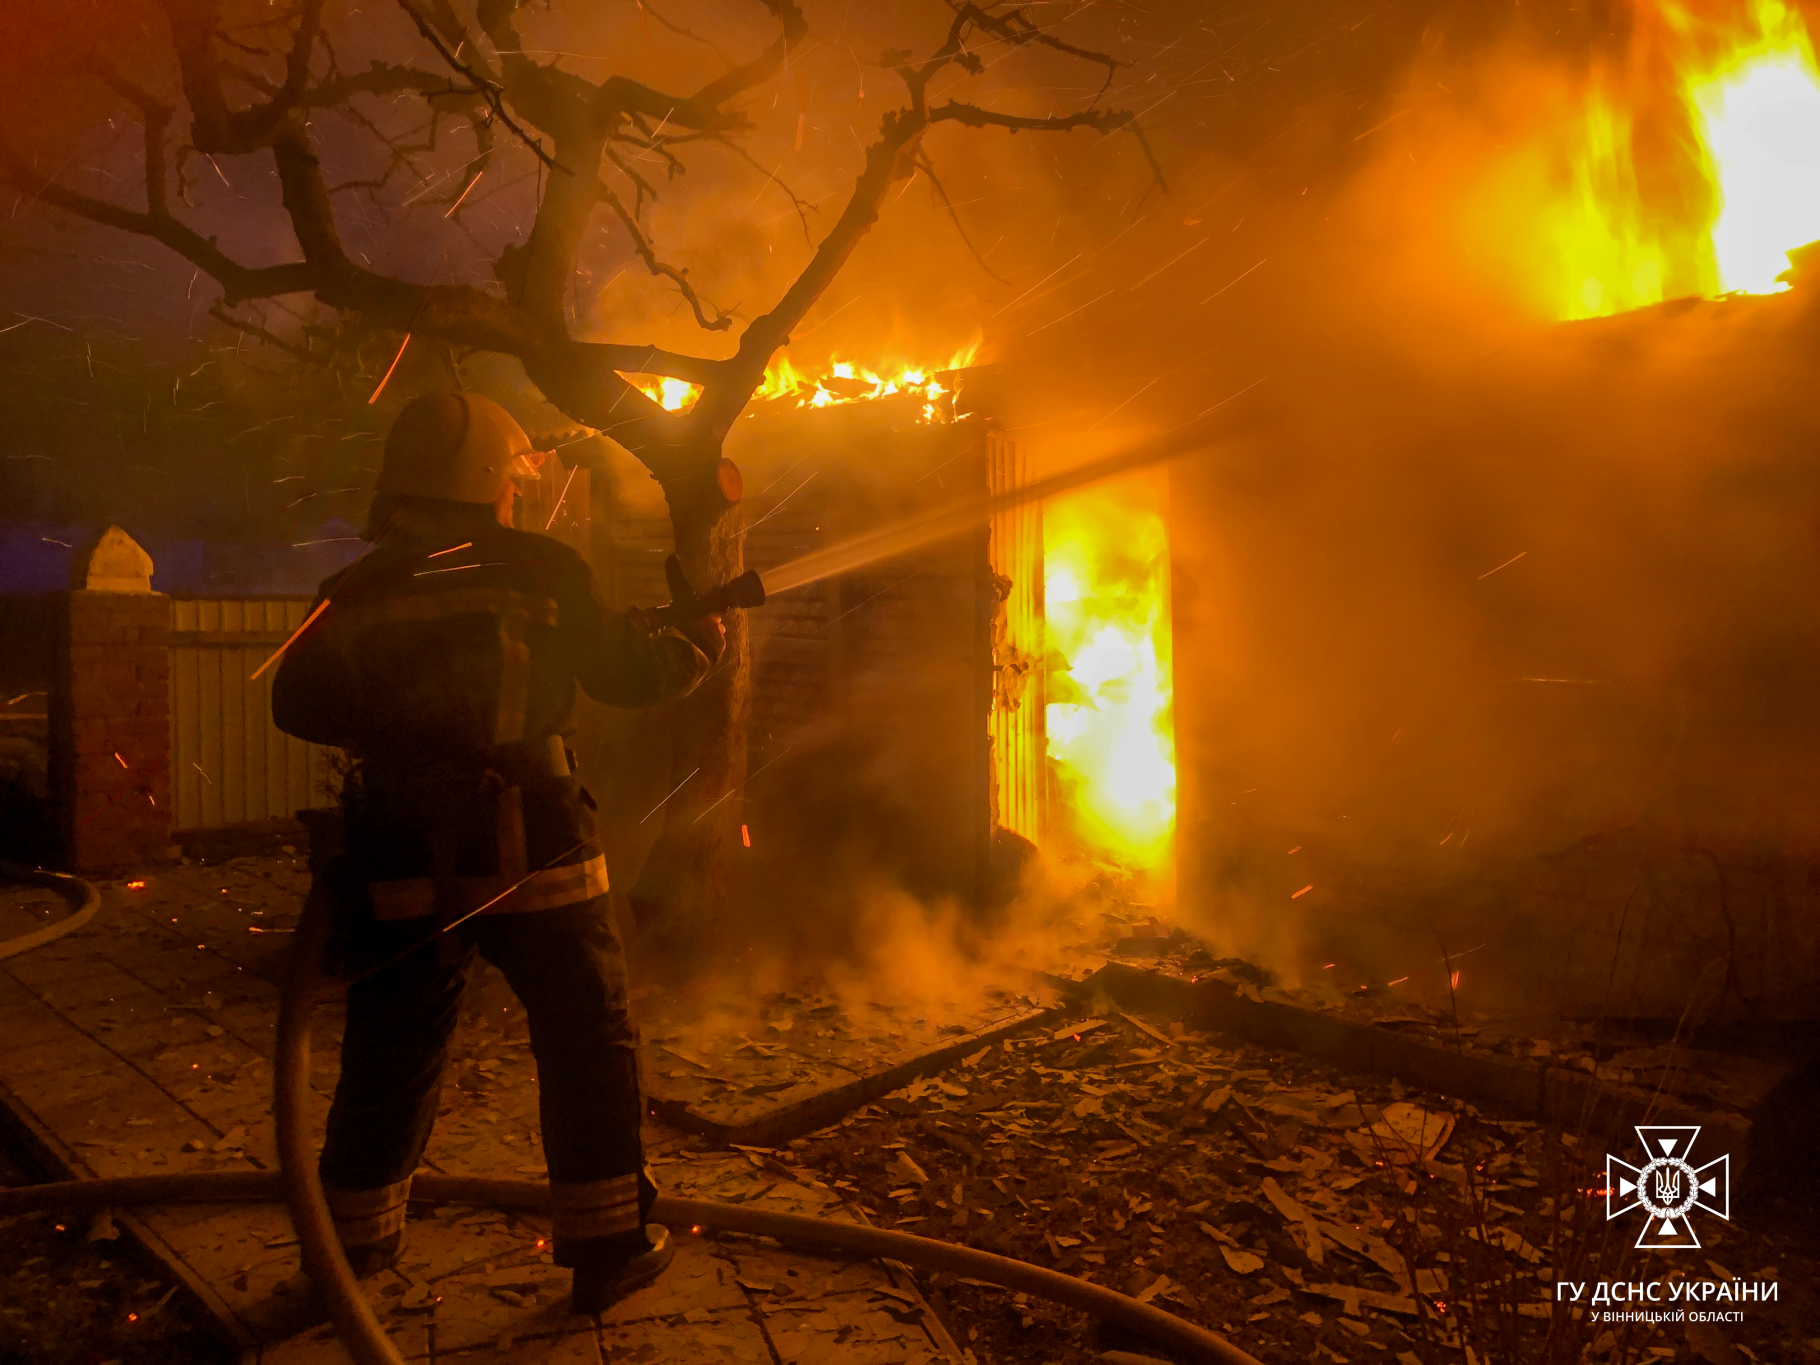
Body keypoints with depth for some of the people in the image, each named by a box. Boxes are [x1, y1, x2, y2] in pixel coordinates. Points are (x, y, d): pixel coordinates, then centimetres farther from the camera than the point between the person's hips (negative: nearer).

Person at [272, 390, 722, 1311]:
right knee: (590, 1047, 10)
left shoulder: (356, 592, 3)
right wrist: (697, 645, 20)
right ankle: (606, 1246, 17)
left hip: (404, 864, 4)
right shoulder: (540, 571, -5)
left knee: (389, 1060, 18)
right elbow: (627, 672, 2)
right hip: (532, 855, -3)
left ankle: (354, 1244, 33)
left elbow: (300, 707, 9)